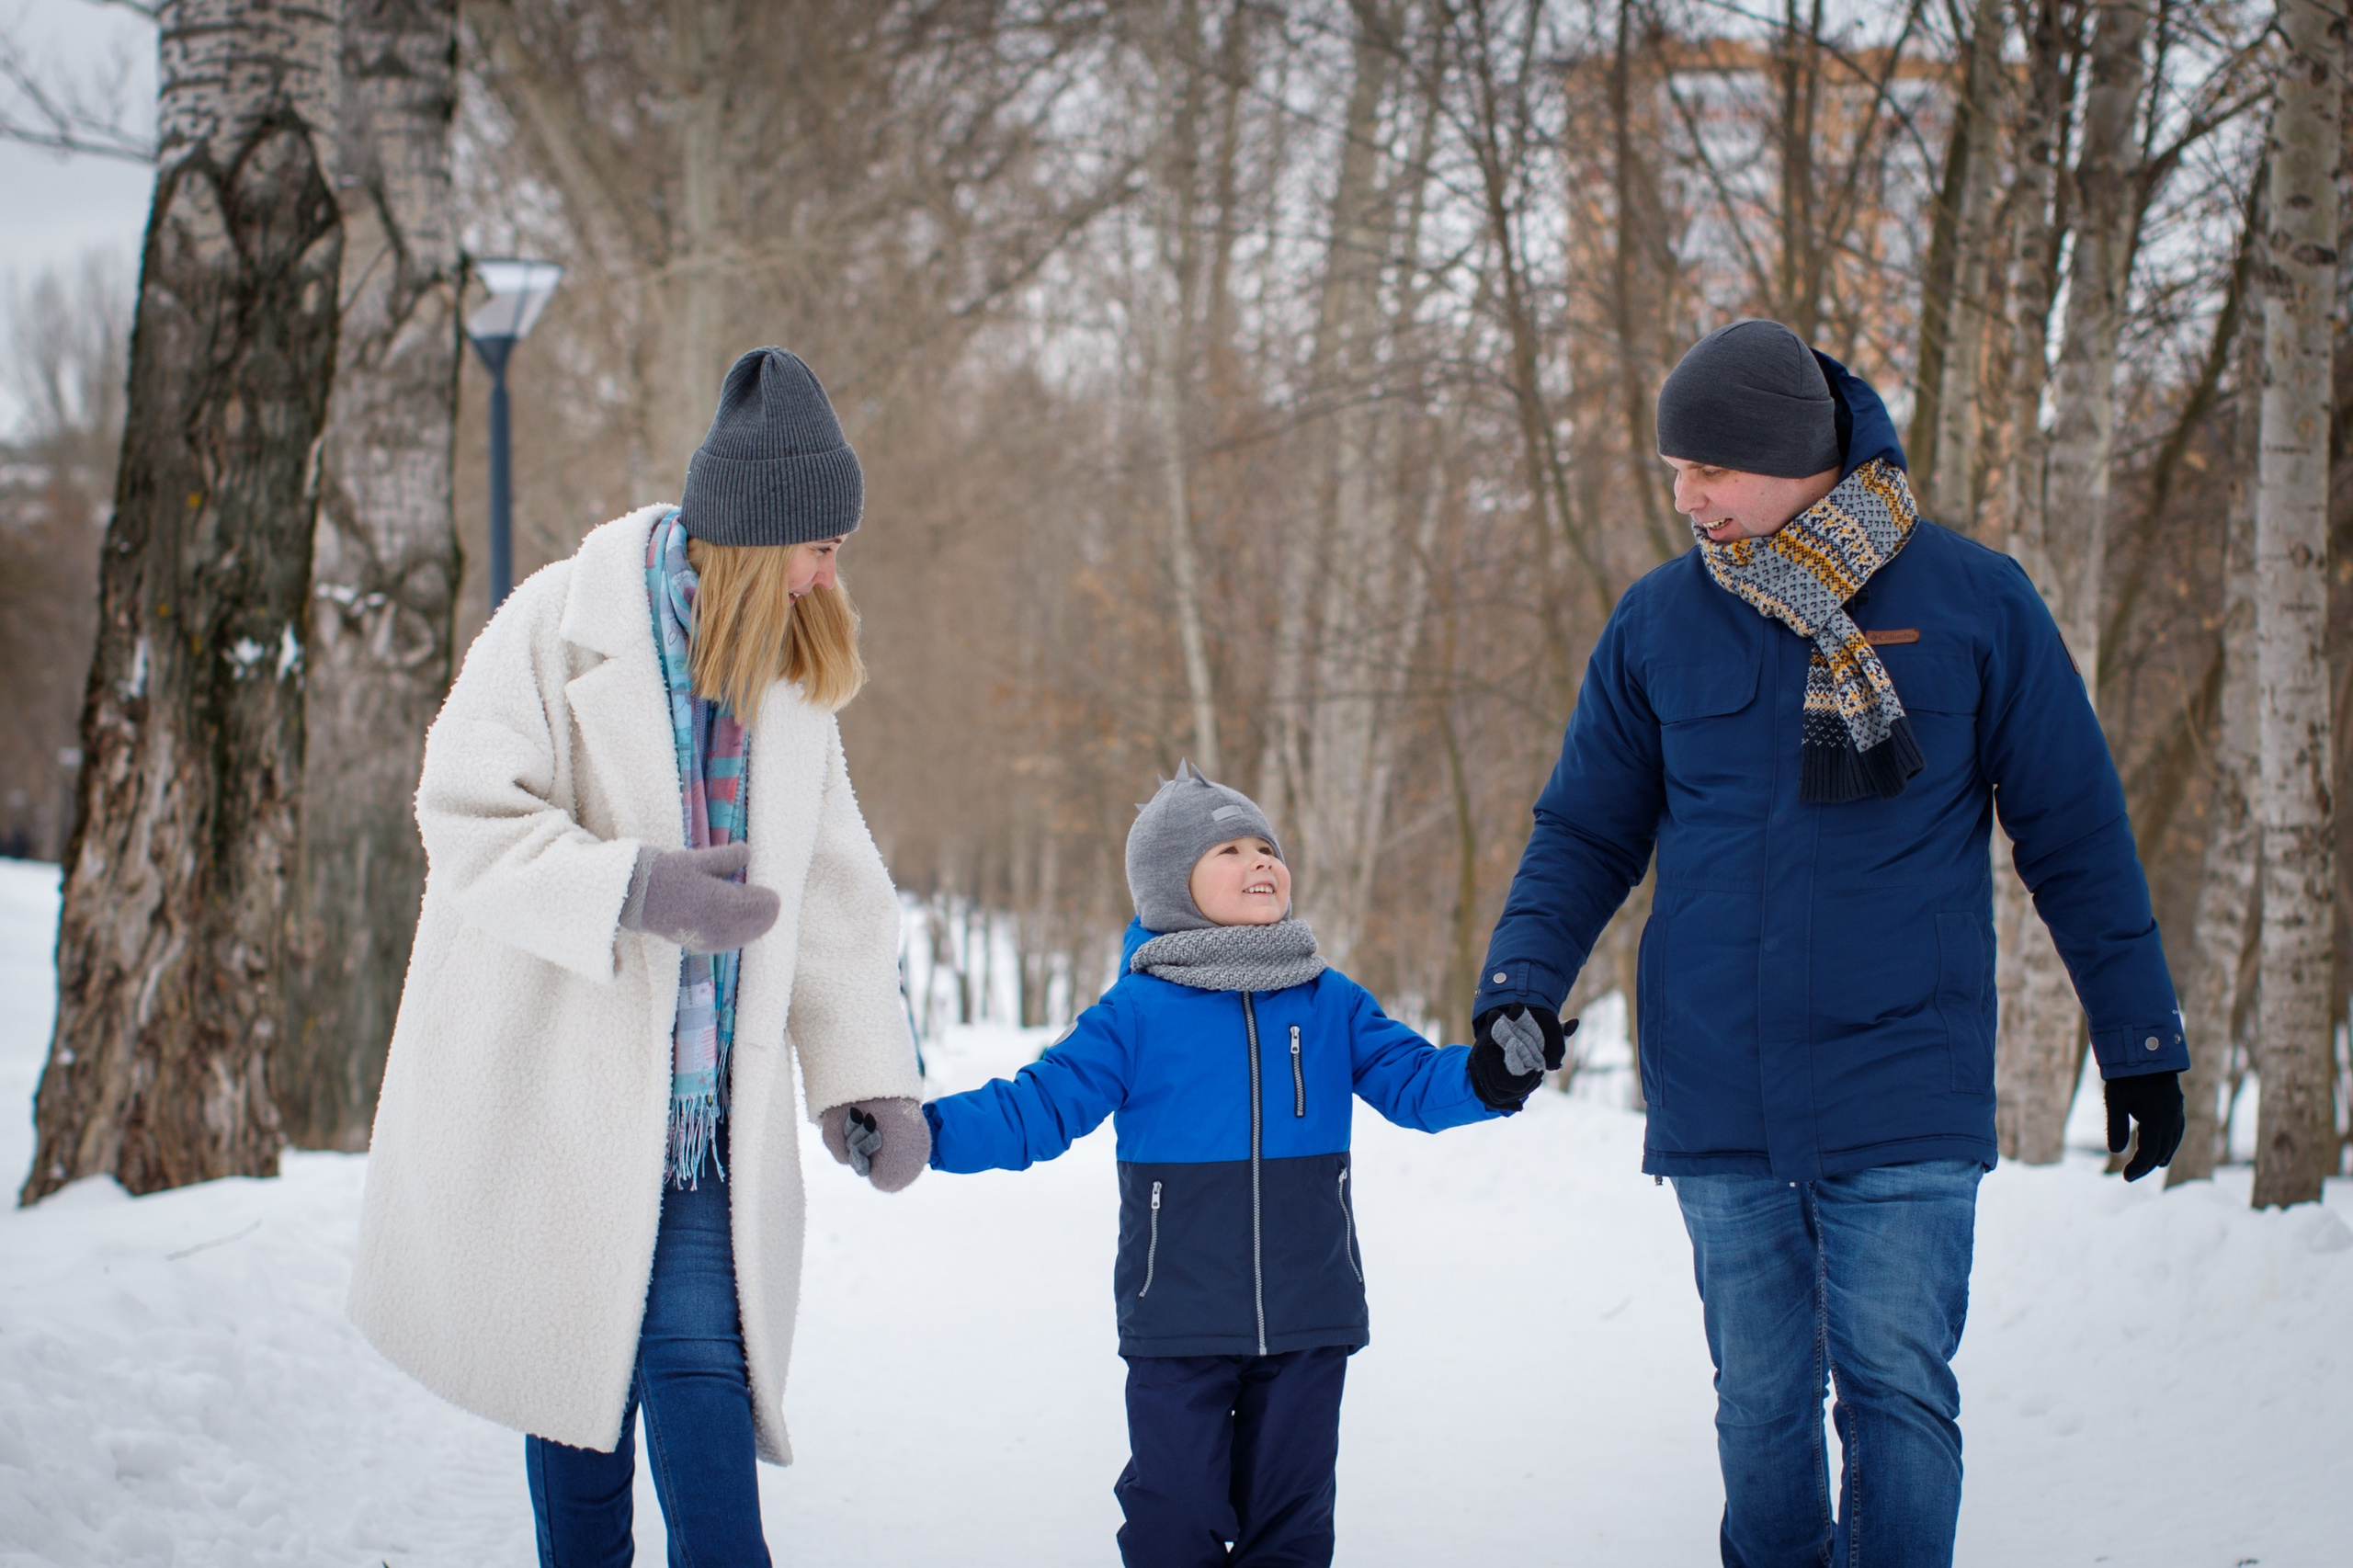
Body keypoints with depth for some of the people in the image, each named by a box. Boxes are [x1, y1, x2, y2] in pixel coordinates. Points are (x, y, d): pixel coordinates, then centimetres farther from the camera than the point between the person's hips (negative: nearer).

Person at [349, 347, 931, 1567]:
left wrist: (866, 1072, 0)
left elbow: (833, 888, 11)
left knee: (700, 1362, -8)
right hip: (557, 1089, -3)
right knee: (578, 1364, 5)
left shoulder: (790, 672, 10)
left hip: (701, 1111, 4)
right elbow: (467, 818, -14)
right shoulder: (562, 624, -8)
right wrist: (635, 886, -28)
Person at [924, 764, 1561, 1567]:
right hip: (1179, 1322, -2)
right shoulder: (1136, 1015, -3)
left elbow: (1411, 1079, 4)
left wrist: (1487, 1078, -17)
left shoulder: (1332, 1004, 6)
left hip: (1308, 1320, 3)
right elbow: (1038, 1107, -4)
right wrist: (924, 1131, -18)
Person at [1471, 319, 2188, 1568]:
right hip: (1716, 1098, 3)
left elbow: (2077, 837, 3)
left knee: (1896, 1390, -5)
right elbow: (1585, 831, 10)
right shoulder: (1659, 621, 4)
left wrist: (2141, 1042, 4)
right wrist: (1521, 984, -6)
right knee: (1759, 1399, 9)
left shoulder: (1975, 603, -2)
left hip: (1905, 1093, -3)